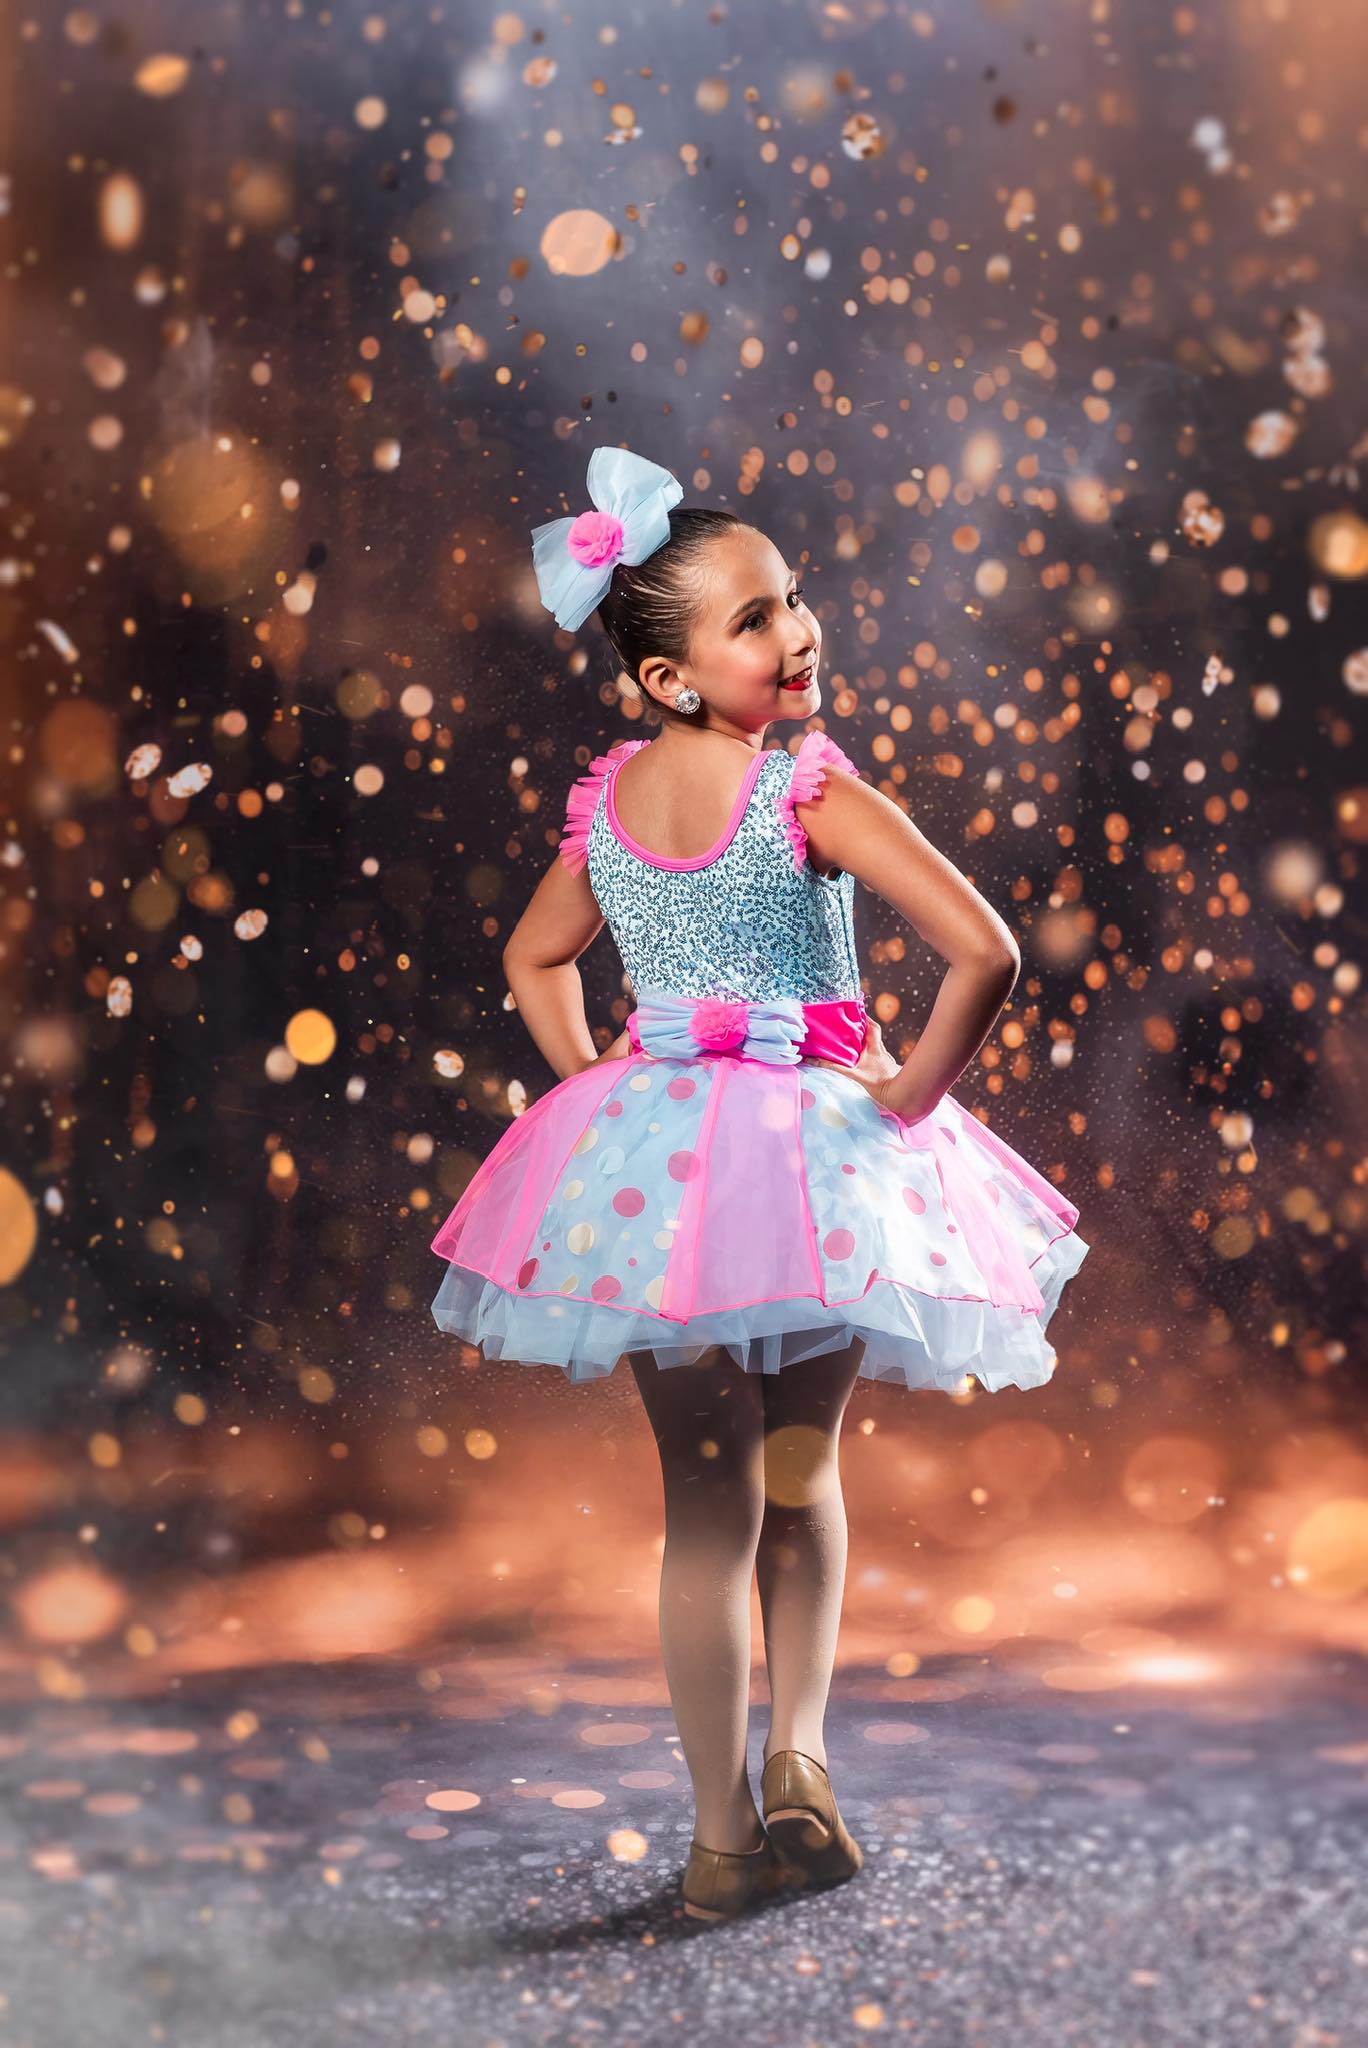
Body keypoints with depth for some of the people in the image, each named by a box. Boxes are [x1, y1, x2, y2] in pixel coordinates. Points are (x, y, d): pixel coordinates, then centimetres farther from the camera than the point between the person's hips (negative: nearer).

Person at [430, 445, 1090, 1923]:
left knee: (703, 1498, 10)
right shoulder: (809, 787, -16)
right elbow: (984, 952, -24)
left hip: (647, 1152, 4)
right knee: (800, 1472, 20)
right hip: (809, 1151, -4)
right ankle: (798, 1752, 11)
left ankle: (721, 1836, 13)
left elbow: (534, 957, 19)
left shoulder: (606, 796, 3)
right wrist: (914, 1091, -12)